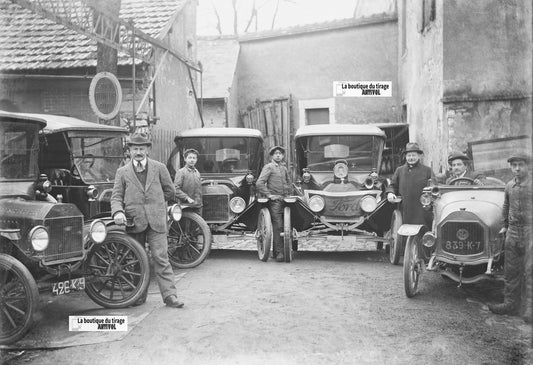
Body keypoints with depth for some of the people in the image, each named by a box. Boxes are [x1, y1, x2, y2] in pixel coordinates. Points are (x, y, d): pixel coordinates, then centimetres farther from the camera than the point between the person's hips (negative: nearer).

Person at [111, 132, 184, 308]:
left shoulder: (159, 168, 8)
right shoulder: (122, 172, 9)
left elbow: (170, 191, 14)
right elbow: (116, 196, 3)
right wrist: (118, 212, -15)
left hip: (156, 220, -1)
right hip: (134, 221, 1)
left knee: (161, 258, -5)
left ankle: (169, 295, -3)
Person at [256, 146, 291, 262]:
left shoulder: (284, 168, 19)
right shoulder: (268, 167, -1)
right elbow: (259, 183, -11)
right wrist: (268, 195, -12)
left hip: (284, 199, 6)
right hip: (274, 200, -6)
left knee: (285, 226, 3)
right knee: (278, 225, -12)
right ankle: (279, 253, -12)